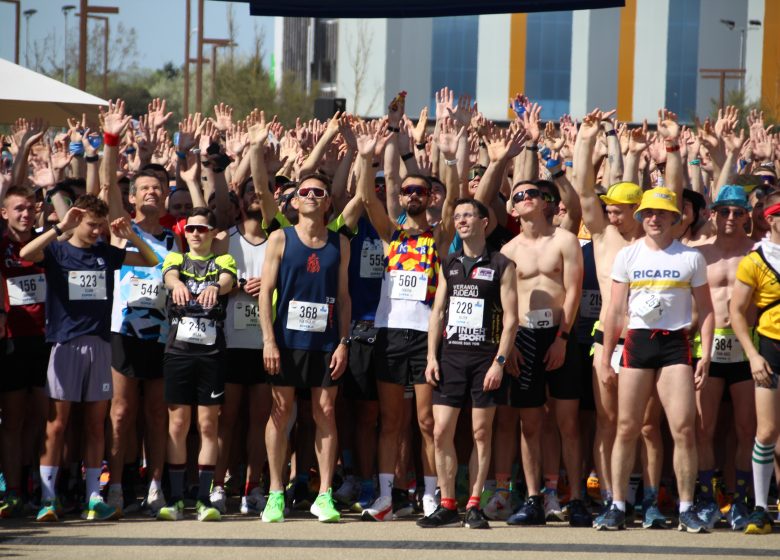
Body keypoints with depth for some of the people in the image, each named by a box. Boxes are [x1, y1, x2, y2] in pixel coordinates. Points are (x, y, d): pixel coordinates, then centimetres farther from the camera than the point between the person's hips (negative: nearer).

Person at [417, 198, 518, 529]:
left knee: (481, 432, 0)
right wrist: (431, 357, 4)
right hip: (451, 355, 4)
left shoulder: (501, 265, 0)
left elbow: (510, 317, -4)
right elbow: (437, 312, 14)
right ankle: (447, 506, 5)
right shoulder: (449, 264, 13)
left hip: (485, 357, -4)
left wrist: (499, 361, -12)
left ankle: (474, 506, 5)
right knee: (441, 431, -2)